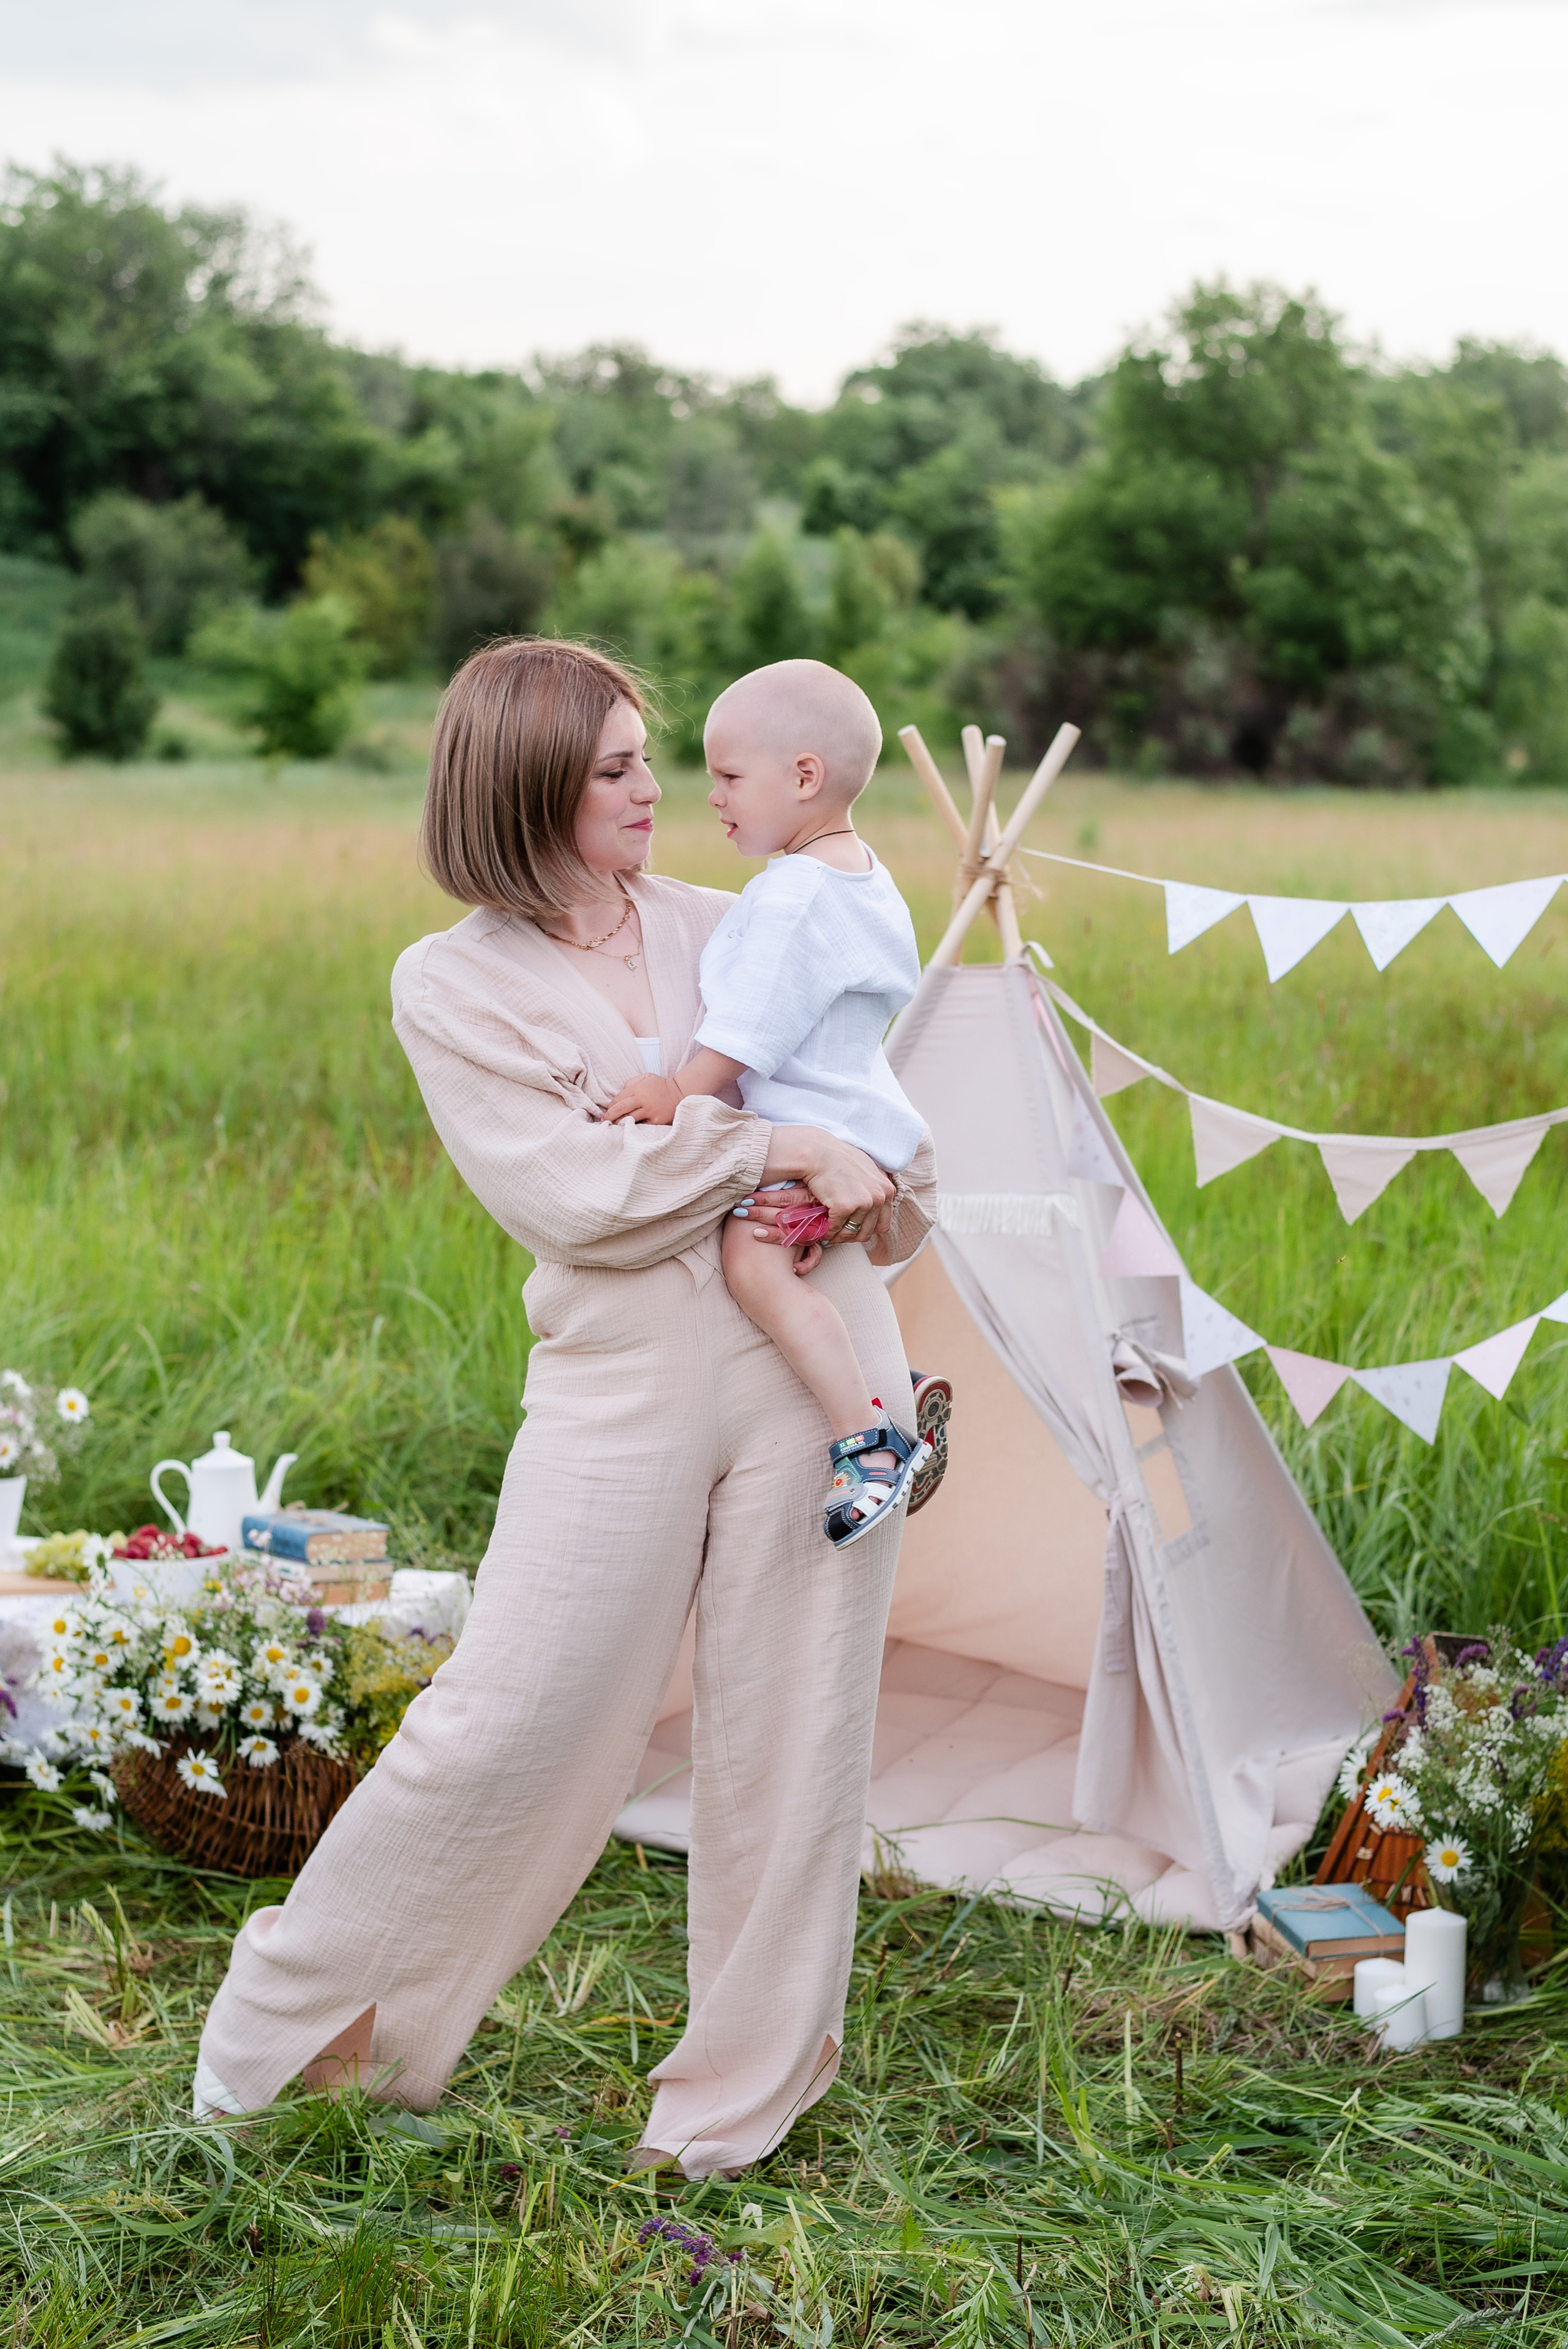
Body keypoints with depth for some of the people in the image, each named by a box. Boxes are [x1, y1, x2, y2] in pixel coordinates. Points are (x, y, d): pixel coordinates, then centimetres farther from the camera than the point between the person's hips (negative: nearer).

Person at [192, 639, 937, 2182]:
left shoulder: (727, 929, 10)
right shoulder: (452, 984, 0)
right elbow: (568, 1193, -12)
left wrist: (864, 1196, -5)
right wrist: (774, 1148, -13)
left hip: (815, 1357, 3)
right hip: (620, 1377, -3)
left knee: (790, 1723, 6)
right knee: (509, 1722, -3)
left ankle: (743, 2089, 23)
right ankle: (311, 2009, 21)